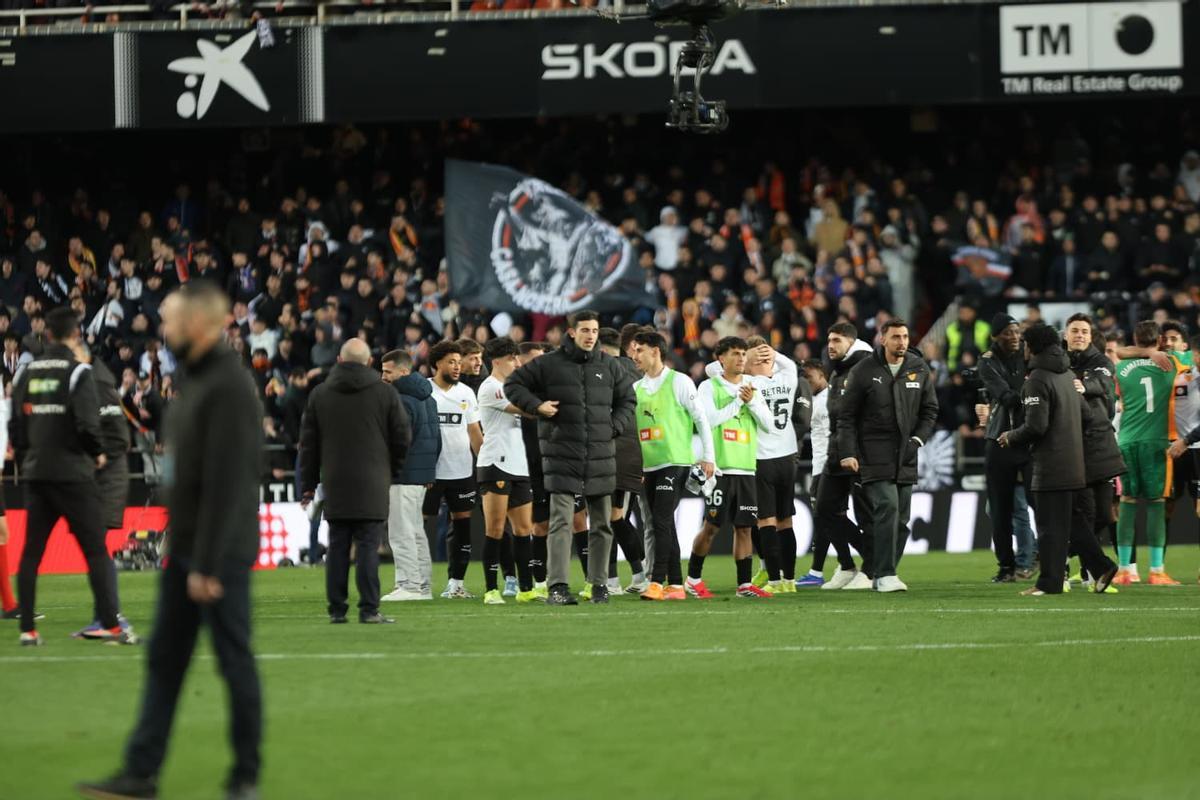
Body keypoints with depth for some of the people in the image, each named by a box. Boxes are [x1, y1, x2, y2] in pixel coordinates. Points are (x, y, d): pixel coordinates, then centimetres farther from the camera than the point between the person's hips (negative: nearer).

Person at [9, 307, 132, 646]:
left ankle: (27, 629, 7)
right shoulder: (77, 372, -10)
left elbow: (15, 424, 8)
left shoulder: (26, 373, 6)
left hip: (36, 474, 5)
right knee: (96, 550, -1)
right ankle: (111, 625, -5)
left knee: (31, 551, 9)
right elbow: (87, 424, -16)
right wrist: (98, 453, 2)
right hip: (72, 472, -5)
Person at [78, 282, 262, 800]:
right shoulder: (196, 381, 13)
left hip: (219, 556, -10)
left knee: (235, 662, 0)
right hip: (183, 551, 10)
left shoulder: (229, 387, -18)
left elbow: (227, 482, -22)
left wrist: (208, 564, -22)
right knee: (163, 661, 9)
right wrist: (182, 551, 16)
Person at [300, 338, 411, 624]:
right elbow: (403, 437, 5)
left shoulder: (319, 394, 7)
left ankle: (336, 609, 5)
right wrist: (391, 471, 20)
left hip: (335, 485, 2)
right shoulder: (385, 393, 0)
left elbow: (309, 443, 10)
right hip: (372, 484, -2)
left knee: (337, 547, 6)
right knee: (368, 547, -4)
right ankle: (369, 609, -8)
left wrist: (308, 485, 16)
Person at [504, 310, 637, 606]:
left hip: (601, 456, 4)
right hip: (562, 456, -4)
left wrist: (615, 427, 5)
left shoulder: (610, 367, 9)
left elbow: (627, 399, 20)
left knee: (602, 523, 9)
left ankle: (599, 584, 19)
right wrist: (536, 405, -7)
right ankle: (558, 586, -14)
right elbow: (513, 384, 7)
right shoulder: (548, 365, 0)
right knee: (561, 520, -11)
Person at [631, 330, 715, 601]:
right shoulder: (636, 388, 13)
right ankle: (675, 585, 10)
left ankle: (657, 581, -18)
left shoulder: (679, 382, -4)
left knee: (661, 521, -16)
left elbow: (700, 418, -3)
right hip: (650, 465, 7)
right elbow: (629, 425, 18)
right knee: (664, 526, 7)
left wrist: (708, 456, -7)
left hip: (675, 461, -7)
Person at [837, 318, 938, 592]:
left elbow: (930, 410, 15)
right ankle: (885, 575, -19)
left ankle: (885, 575, 15)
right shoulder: (864, 371, -3)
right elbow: (846, 415, -1)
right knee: (887, 507, -19)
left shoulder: (919, 369, 8)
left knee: (901, 519, 6)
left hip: (905, 457, 5)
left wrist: (918, 439, 0)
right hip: (874, 454, -5)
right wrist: (848, 453, -9)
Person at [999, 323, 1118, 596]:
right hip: (1075, 464, 8)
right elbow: (1086, 414, 17)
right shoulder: (1068, 375, 12)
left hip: (1051, 466, -8)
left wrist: (1011, 437, -3)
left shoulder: (1038, 379, -15)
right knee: (1073, 522, 16)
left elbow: (1036, 426, -20)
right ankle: (1101, 566, 11)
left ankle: (1050, 582, 0)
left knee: (1050, 525, -3)